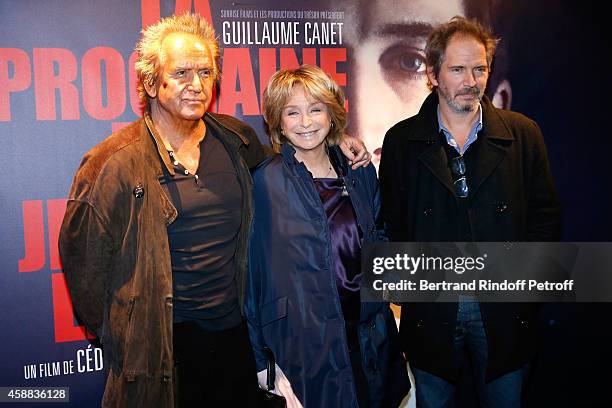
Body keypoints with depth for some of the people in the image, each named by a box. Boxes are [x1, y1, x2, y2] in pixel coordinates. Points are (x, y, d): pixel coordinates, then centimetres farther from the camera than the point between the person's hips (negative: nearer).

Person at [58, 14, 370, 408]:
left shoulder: (237, 139, 2)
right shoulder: (115, 162, -12)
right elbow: (86, 258, -6)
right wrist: (118, 337, 0)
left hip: (236, 331, 5)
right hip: (163, 346, -4)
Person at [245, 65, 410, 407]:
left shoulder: (361, 173, 4)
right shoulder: (267, 182, -10)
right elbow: (256, 271, -9)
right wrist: (264, 360, -9)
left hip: (370, 339, 5)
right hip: (305, 347, -4)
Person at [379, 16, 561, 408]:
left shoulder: (523, 134, 1)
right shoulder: (401, 140, 0)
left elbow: (546, 217, 4)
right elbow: (391, 221, 3)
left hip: (504, 307, 1)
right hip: (431, 310, 0)